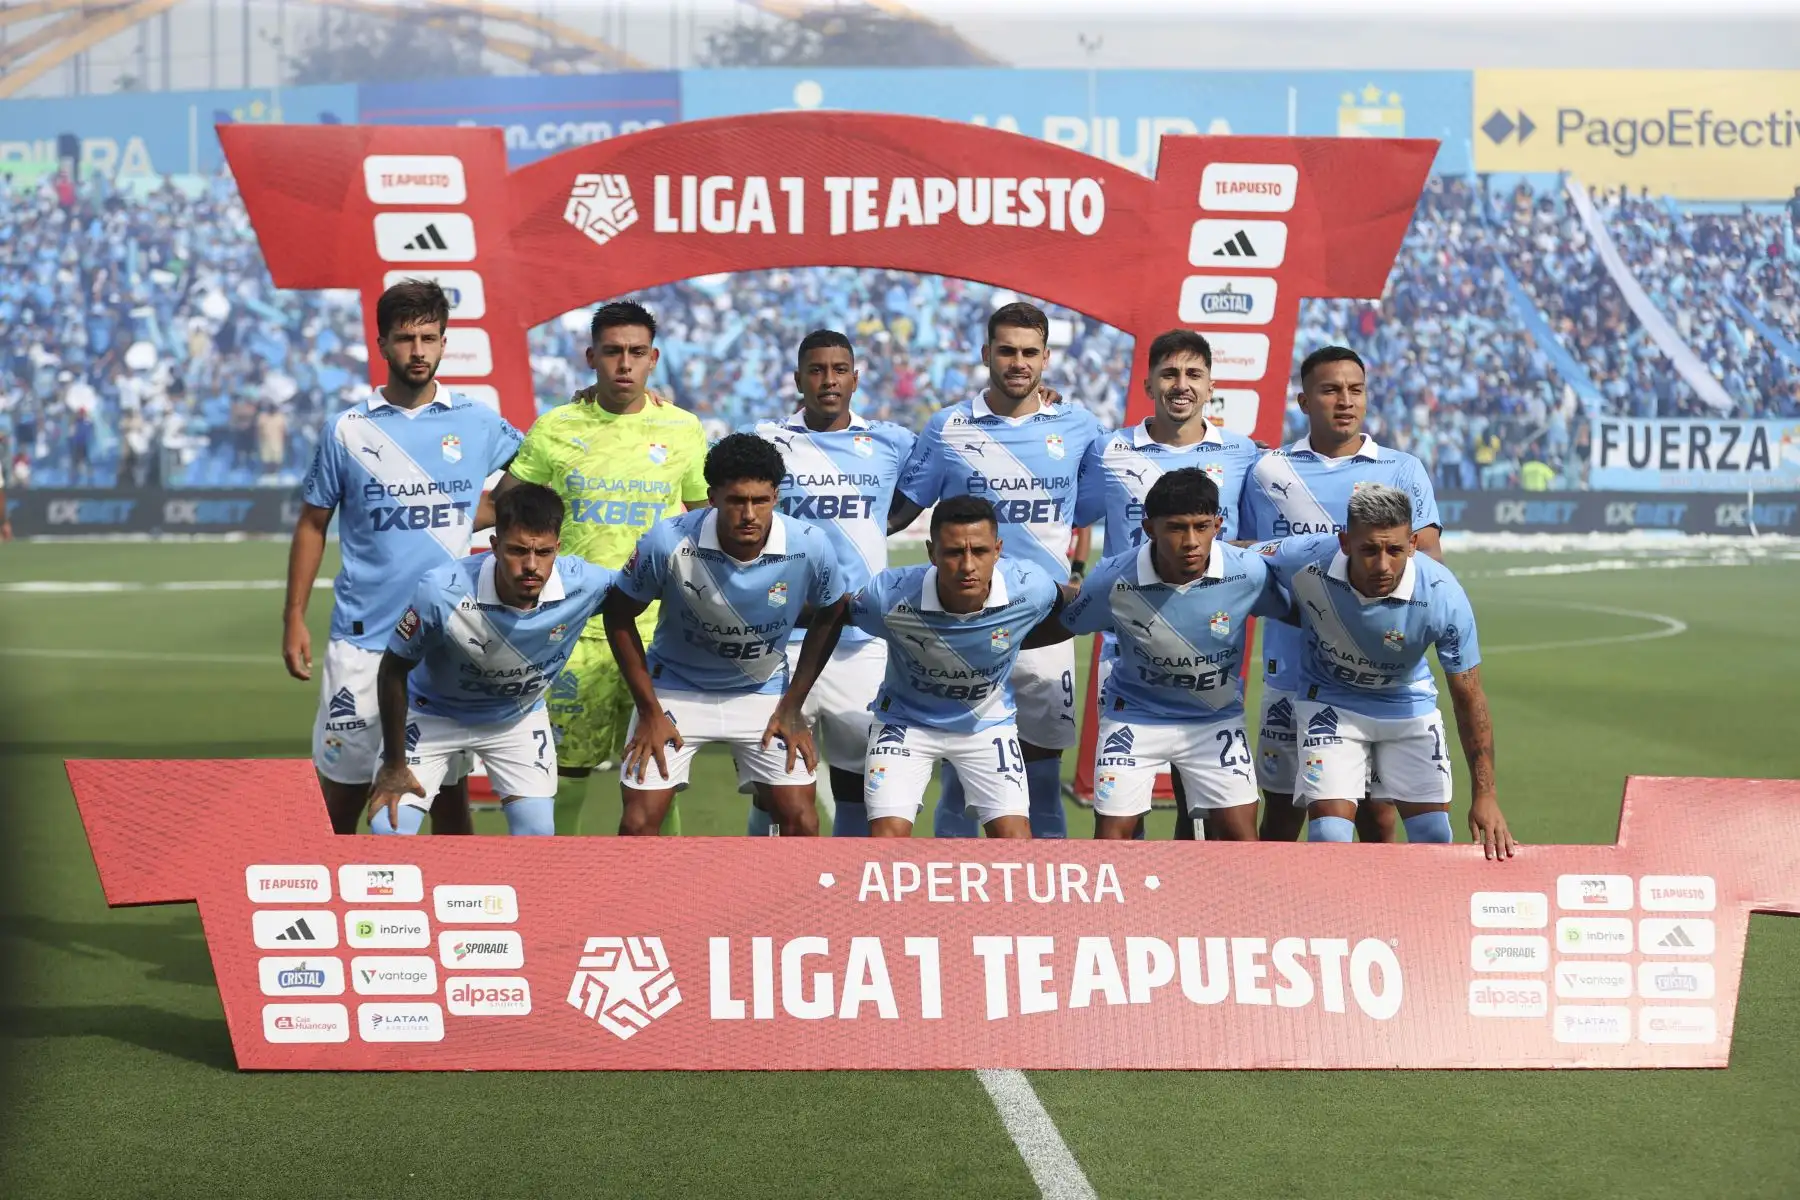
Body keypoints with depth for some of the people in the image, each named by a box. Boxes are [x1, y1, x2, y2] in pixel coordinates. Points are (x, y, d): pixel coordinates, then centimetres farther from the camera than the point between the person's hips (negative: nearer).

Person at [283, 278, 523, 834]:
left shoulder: (478, 425, 3)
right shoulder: (346, 430, 1)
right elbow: (312, 525, 7)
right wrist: (294, 618, 3)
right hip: (363, 637, 0)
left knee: (449, 783, 5)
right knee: (346, 779, 4)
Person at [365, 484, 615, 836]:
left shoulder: (583, 584, -31)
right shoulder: (440, 592, -36)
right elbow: (393, 671, -19)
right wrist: (393, 766, -11)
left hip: (519, 716, 2)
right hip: (433, 713, -2)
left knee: (537, 833, -9)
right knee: (388, 828, -12)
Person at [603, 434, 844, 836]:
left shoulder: (810, 547, -22)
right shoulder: (668, 542, -26)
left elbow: (828, 617, 0)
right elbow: (619, 615, -10)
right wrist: (650, 711, -9)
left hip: (764, 690, 1)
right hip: (676, 688, -1)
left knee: (801, 822, -6)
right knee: (638, 823, -8)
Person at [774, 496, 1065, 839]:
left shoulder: (1030, 588, -29)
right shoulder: (892, 594, -31)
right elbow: (829, 620, -10)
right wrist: (791, 707, -6)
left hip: (989, 723, 1)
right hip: (907, 719, -1)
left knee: (1016, 841, -11)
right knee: (887, 838, -15)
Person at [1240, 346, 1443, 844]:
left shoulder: (1403, 471, 6)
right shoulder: (1268, 471, 8)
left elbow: (1429, 559, -1)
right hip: (1291, 669, 1)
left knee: (1377, 815, 2)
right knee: (1280, 816, 6)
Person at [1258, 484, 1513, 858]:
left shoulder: (1444, 596, -30)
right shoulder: (1305, 559, -31)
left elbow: (1468, 699, -20)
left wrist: (1485, 796, -21)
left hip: (1410, 705, 1)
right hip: (1330, 703, -1)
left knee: (1435, 839, 1)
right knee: (1329, 839, -15)